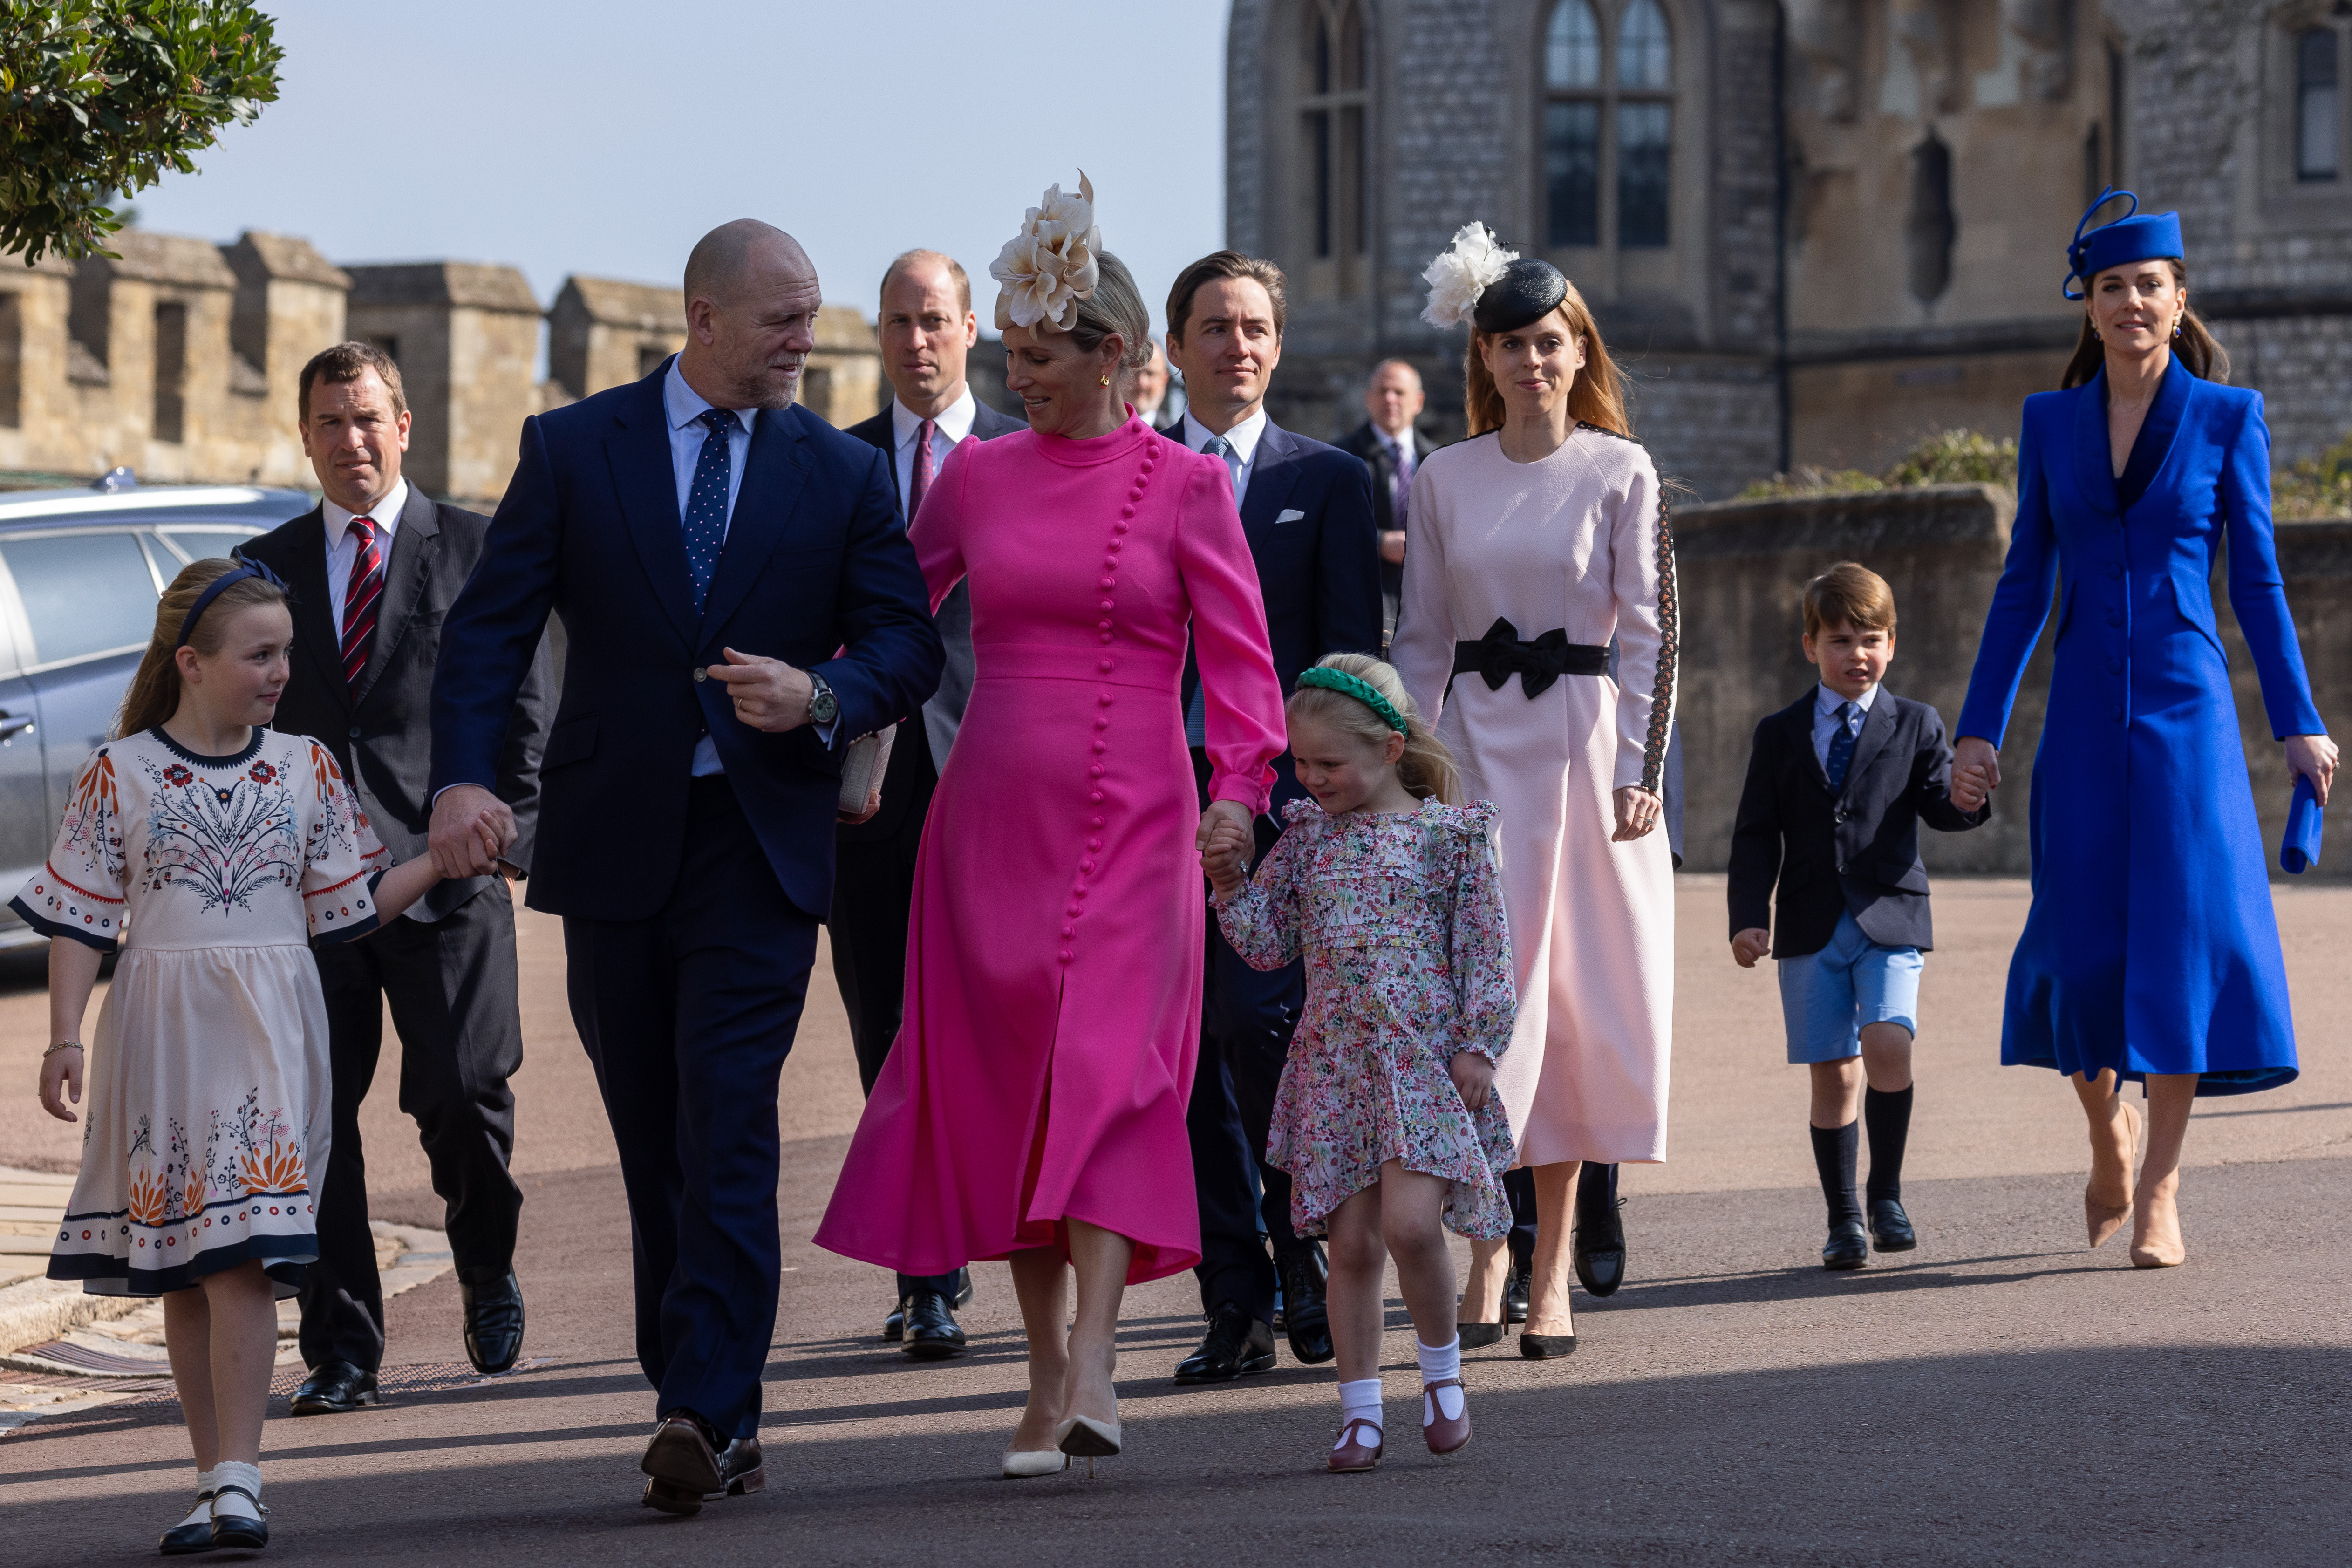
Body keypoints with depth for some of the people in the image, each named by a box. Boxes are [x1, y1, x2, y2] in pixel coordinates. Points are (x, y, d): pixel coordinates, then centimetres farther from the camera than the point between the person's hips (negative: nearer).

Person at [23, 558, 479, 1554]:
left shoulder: (305, 768, 7)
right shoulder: (120, 774, 1)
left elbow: (351, 907, 12)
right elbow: (79, 919, 2)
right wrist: (66, 1039, -6)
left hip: (265, 1032, 0)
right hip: (161, 1032, 0)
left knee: (242, 1254, -13)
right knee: (180, 1269, 5)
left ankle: (238, 1479, -15)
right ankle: (214, 1481, 13)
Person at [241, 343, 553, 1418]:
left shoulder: (477, 550, 7)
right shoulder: (265, 568, 14)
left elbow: (527, 701, 7)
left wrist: (510, 832, -3)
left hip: (447, 869, -2)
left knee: (464, 1096, -6)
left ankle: (487, 1270, 24)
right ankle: (341, 1350, 6)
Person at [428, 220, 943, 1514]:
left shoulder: (843, 473, 6)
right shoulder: (572, 450, 4)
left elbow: (906, 643, 4)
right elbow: (489, 626, -1)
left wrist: (819, 696, -18)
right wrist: (462, 776, -17)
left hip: (761, 838, -1)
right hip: (614, 837, 2)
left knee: (726, 1127, -14)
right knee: (652, 1141, 9)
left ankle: (707, 1410, -19)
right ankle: (707, 1414, 18)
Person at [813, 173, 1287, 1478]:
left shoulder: (1184, 488, 1)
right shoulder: (977, 473, 9)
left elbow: (1238, 654, -3)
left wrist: (1239, 785, -17)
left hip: (1127, 823, -3)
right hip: (990, 816, 4)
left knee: (1100, 1072, -17)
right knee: (1002, 1088, 2)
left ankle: (1090, 1374, -26)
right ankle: (1049, 1381, 10)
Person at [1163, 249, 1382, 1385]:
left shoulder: (1328, 480, 8)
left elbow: (1353, 652, 4)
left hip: (1283, 793, -3)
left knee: (1266, 1026, -15)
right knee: (1188, 1053, 1)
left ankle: (1310, 1266, 5)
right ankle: (1236, 1303, 8)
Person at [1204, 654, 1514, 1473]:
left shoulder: (1448, 834, 0)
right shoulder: (1308, 836, 11)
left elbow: (1484, 946, 0)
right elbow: (1268, 944, 12)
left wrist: (1477, 1045, -5)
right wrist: (1230, 881, -3)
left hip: (1424, 1058, -4)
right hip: (1333, 1061, 4)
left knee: (1409, 1222, -18)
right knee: (1350, 1243, 3)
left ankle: (1442, 1368, 7)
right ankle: (1361, 1413, 12)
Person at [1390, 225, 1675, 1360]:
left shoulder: (1621, 473, 0)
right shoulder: (1443, 480, 6)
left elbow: (1649, 630, -2)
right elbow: (1420, 637, 9)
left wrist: (1641, 772, -9)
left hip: (1585, 741, -1)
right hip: (1476, 745, 1)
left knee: (1577, 995, 1)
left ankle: (1552, 1266, 7)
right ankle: (1484, 1247, 2)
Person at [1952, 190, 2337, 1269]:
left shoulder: (2228, 418, 3)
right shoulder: (2051, 422, 9)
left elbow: (2256, 580, 5)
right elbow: (2025, 580, 12)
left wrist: (2298, 722, 2)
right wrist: (1981, 723, 8)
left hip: (2186, 705, -2)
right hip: (2084, 713, 2)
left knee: (2183, 925, -8)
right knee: (2081, 937, -1)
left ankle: (2160, 1193, -2)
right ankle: (2109, 1131, 26)